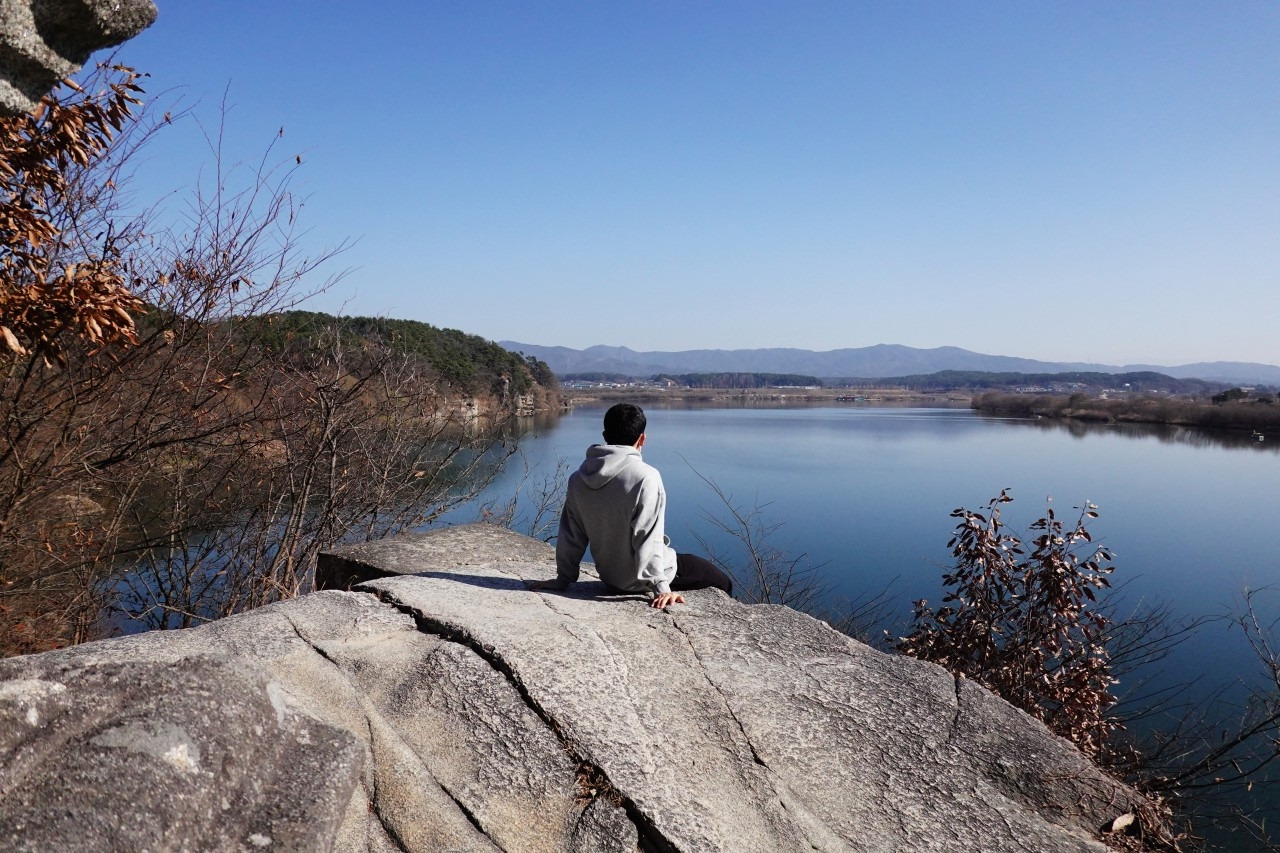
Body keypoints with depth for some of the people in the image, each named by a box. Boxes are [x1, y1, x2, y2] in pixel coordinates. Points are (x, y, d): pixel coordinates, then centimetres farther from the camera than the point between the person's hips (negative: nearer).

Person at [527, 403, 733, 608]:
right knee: (722, 582, 11)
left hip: (610, 578, 7)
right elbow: (648, 539, -24)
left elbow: (571, 534, 2)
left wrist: (563, 579, 12)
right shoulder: (646, 476, -22)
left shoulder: (578, 479, -4)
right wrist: (660, 588, -20)